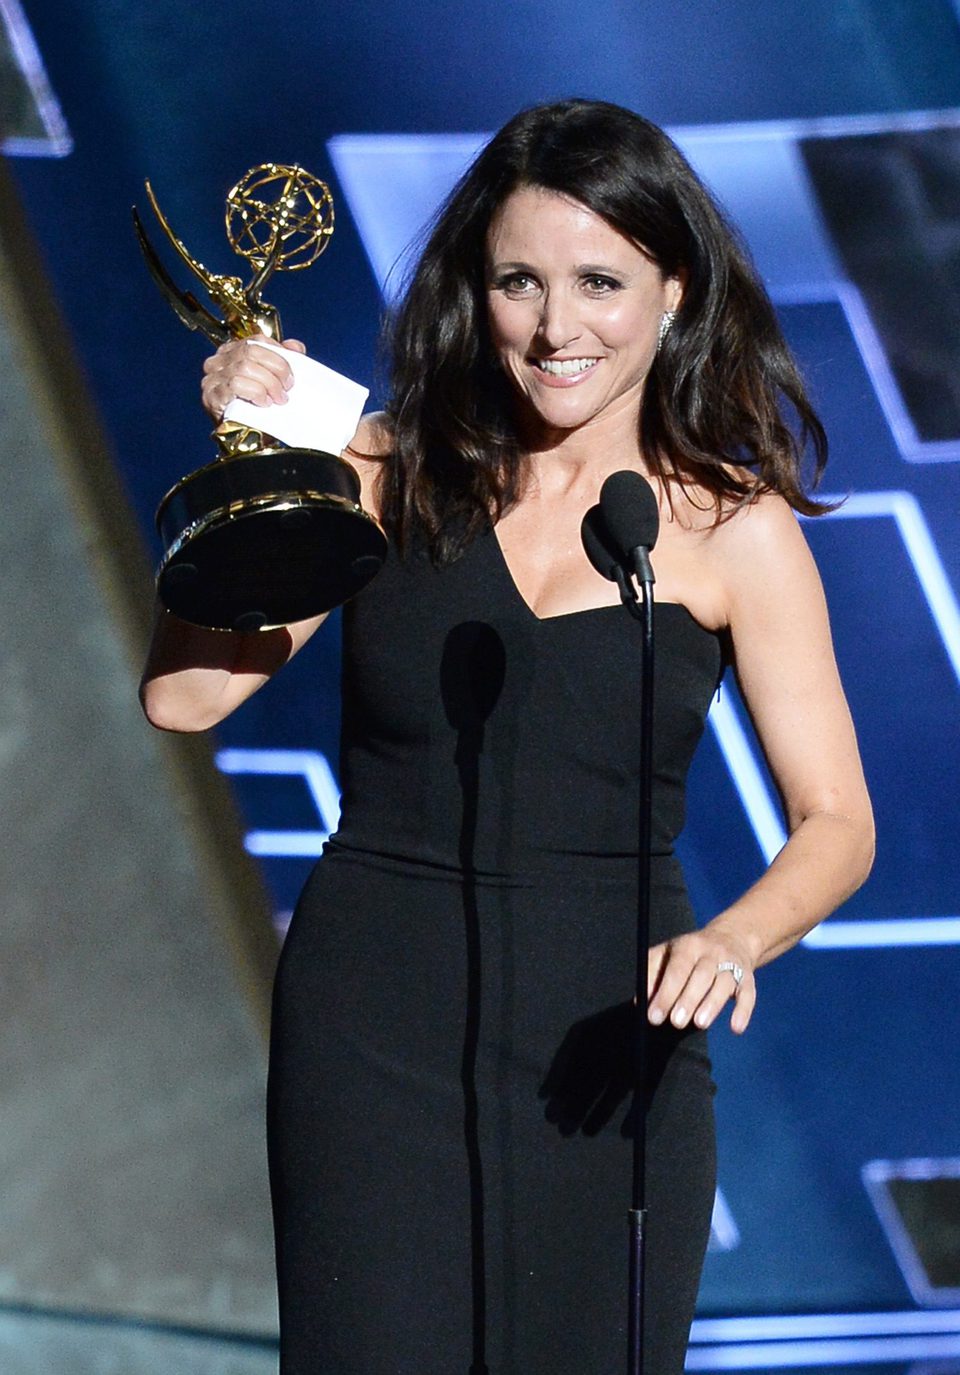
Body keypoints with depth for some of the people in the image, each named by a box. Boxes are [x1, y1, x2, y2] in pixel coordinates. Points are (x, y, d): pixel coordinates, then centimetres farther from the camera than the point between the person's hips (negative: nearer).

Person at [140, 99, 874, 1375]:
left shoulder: (736, 529, 0)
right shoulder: (391, 473, 3)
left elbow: (836, 823, -1)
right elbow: (185, 695, -2)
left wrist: (734, 941, -20)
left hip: (606, 1033, 0)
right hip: (373, 1020, 0)